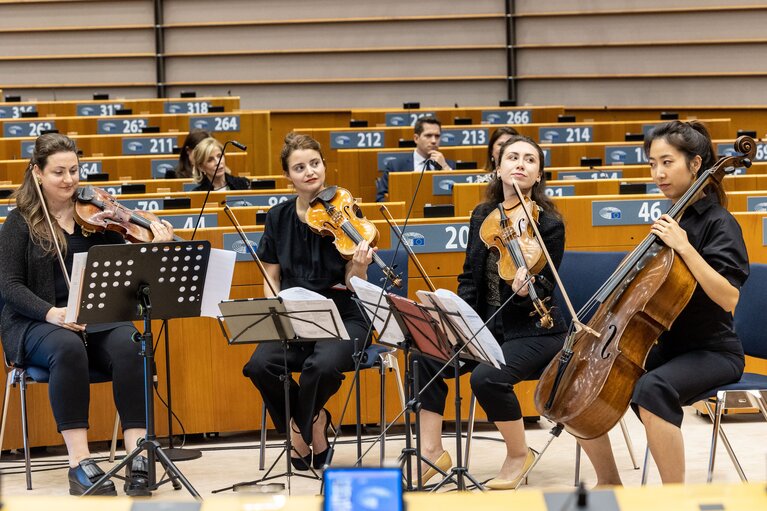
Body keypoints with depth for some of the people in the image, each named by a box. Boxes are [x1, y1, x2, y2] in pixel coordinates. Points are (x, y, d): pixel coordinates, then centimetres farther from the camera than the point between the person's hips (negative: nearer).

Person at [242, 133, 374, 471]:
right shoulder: (278, 218, 6)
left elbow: (355, 285, -7)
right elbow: (272, 280, 10)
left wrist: (359, 266, -29)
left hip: (342, 318, -3)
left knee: (322, 365, -35)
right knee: (260, 365, -28)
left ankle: (301, 427, -3)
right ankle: (314, 422, -2)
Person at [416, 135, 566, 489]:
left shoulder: (549, 224, -10)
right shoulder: (483, 216, 6)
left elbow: (545, 288, -11)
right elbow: (469, 277, 12)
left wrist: (527, 288, -35)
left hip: (533, 331, -6)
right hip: (486, 325, 6)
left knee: (487, 377, -31)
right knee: (427, 359, -17)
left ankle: (518, 454, -5)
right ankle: (431, 452, -4)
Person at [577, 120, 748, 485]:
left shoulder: (718, 223, -13)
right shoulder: (671, 219, 10)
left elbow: (728, 298, -26)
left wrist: (684, 247, -29)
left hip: (711, 352, -8)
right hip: (664, 343, 8)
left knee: (652, 389, -37)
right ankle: (609, 484, 10)